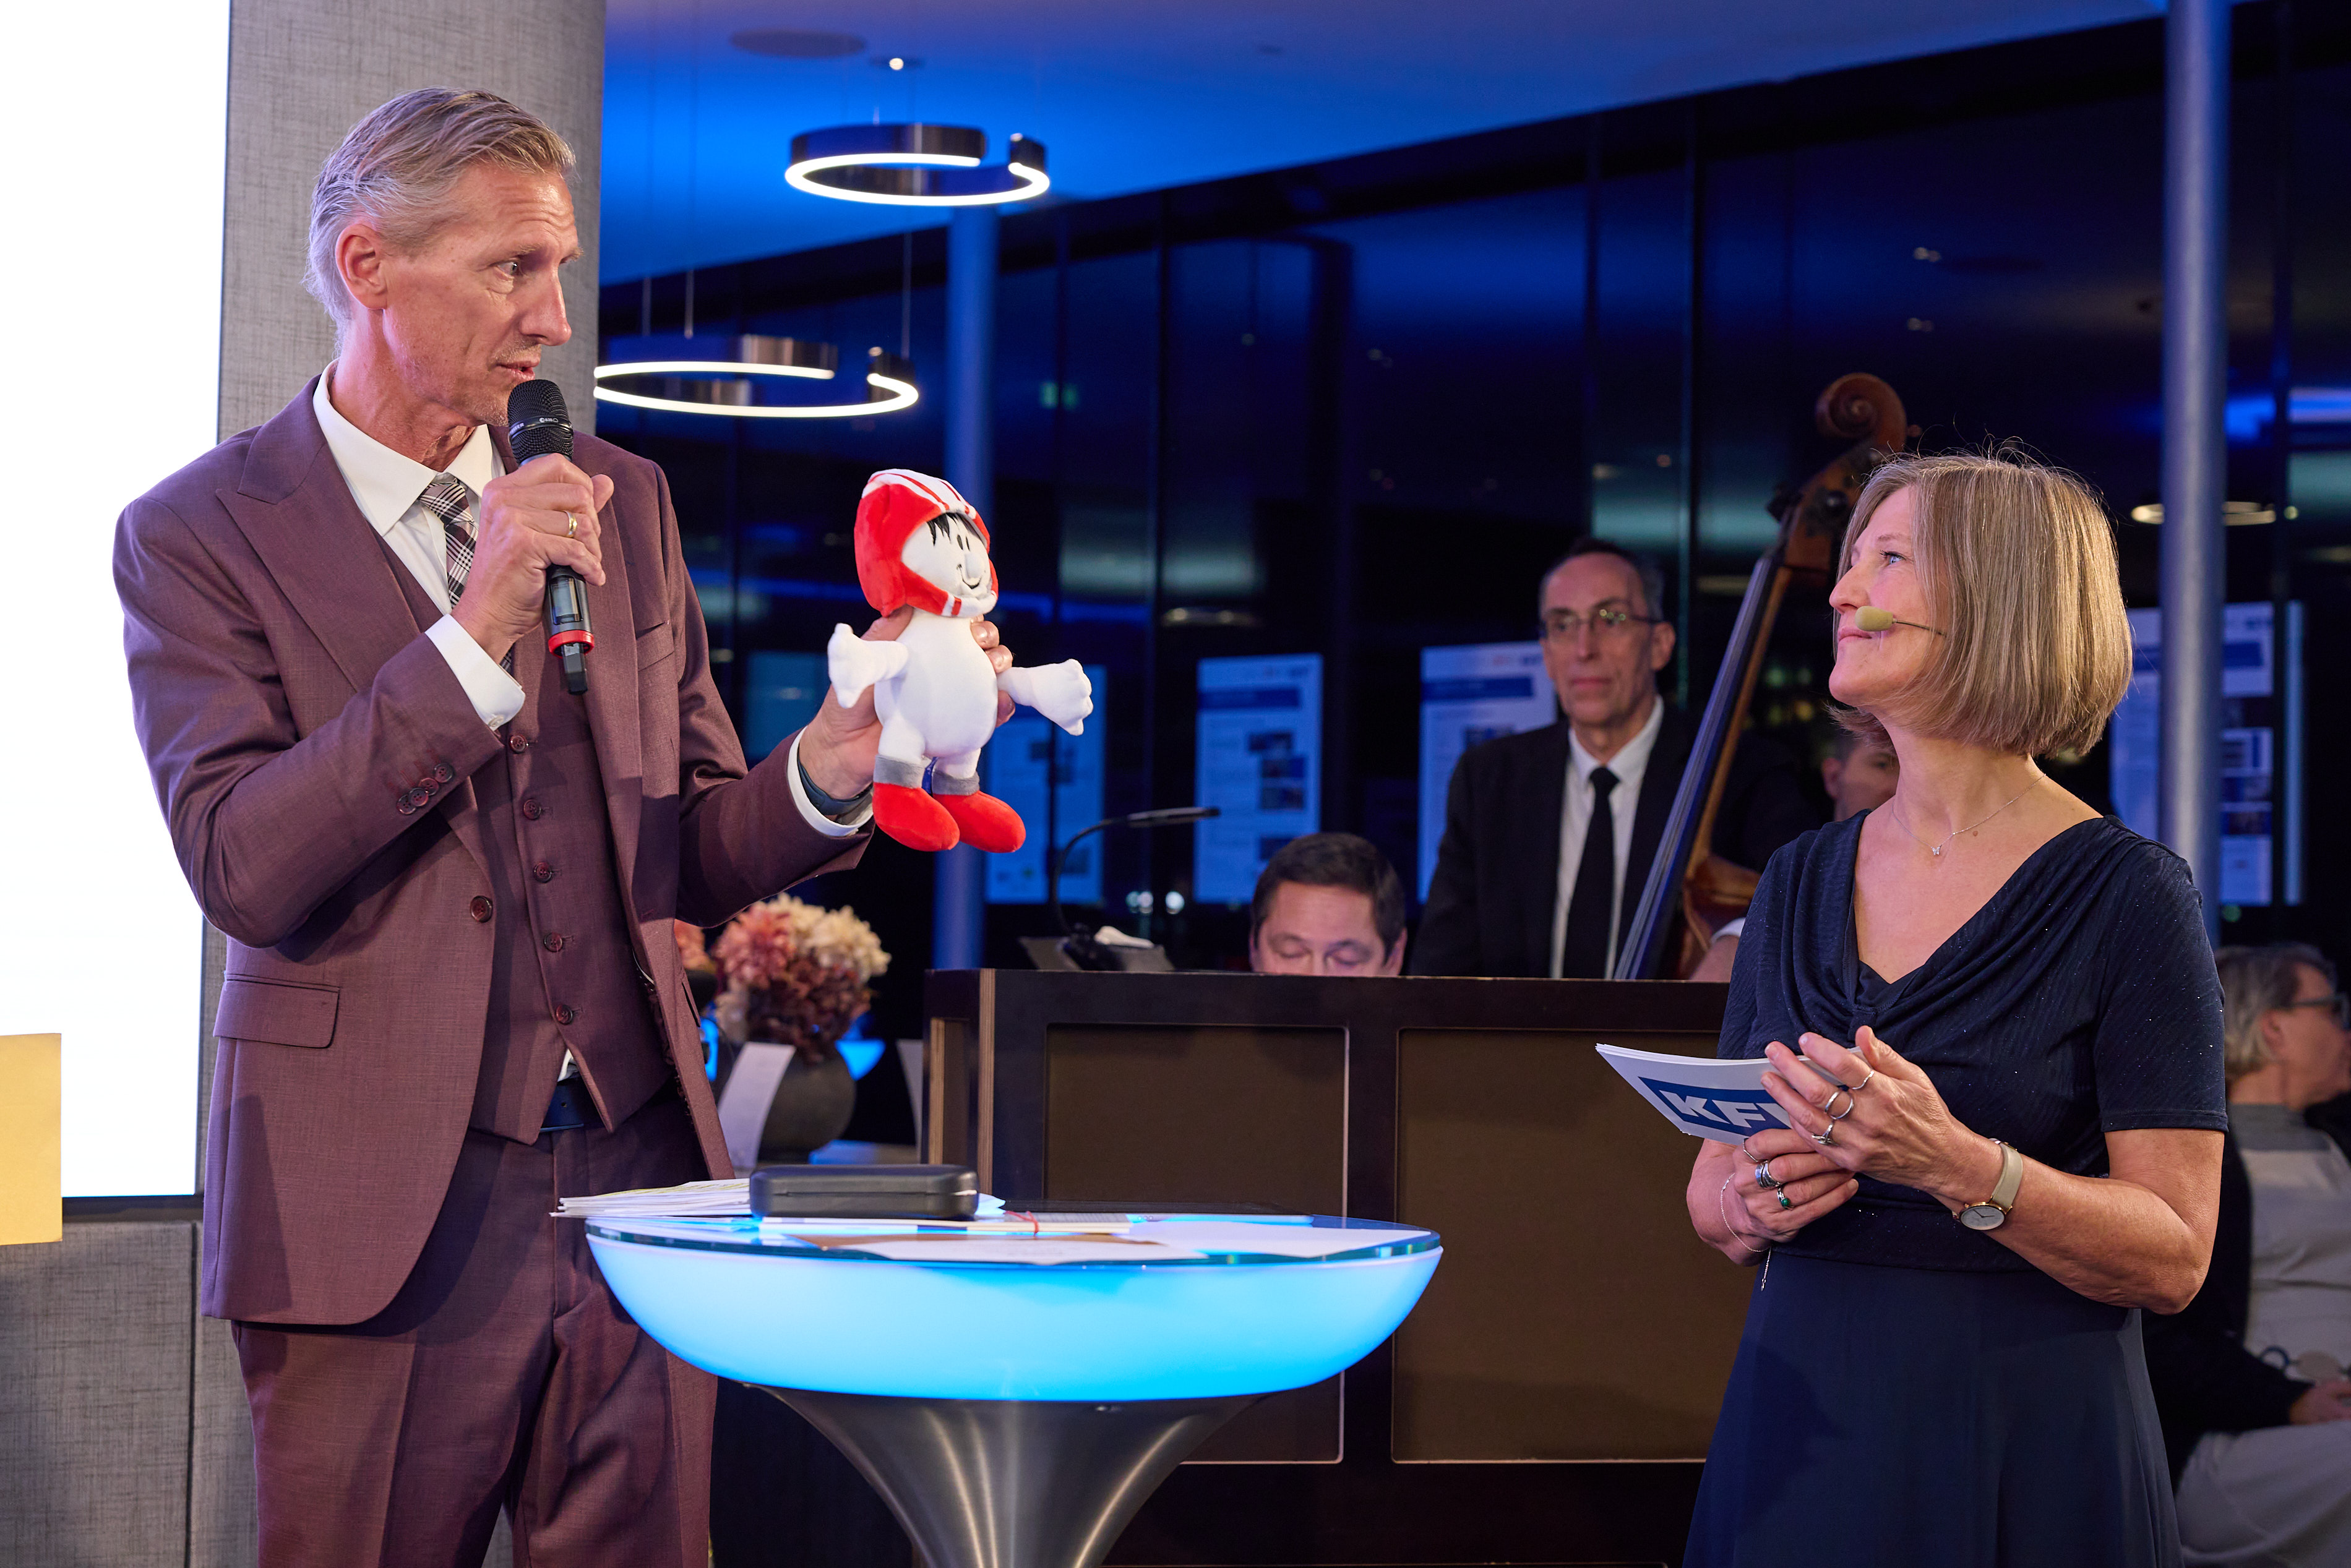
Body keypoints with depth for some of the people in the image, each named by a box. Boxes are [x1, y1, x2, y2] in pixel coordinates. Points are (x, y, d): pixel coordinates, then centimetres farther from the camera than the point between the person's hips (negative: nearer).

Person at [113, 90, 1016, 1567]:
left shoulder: (625, 505, 13)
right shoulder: (200, 535, -1)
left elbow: (697, 860, 14)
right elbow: (243, 869, -14)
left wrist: (829, 765, -8)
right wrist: (474, 637, -20)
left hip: (638, 1171, 4)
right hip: (380, 1210, -4)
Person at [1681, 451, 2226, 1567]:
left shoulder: (2126, 893, -8)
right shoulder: (1800, 881, 8)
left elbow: (2174, 1259, -11)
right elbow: (1708, 1184, 12)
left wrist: (1960, 1167, -25)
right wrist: (1751, 1201, -10)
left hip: (2025, 1456, -4)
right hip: (1801, 1428, 5)